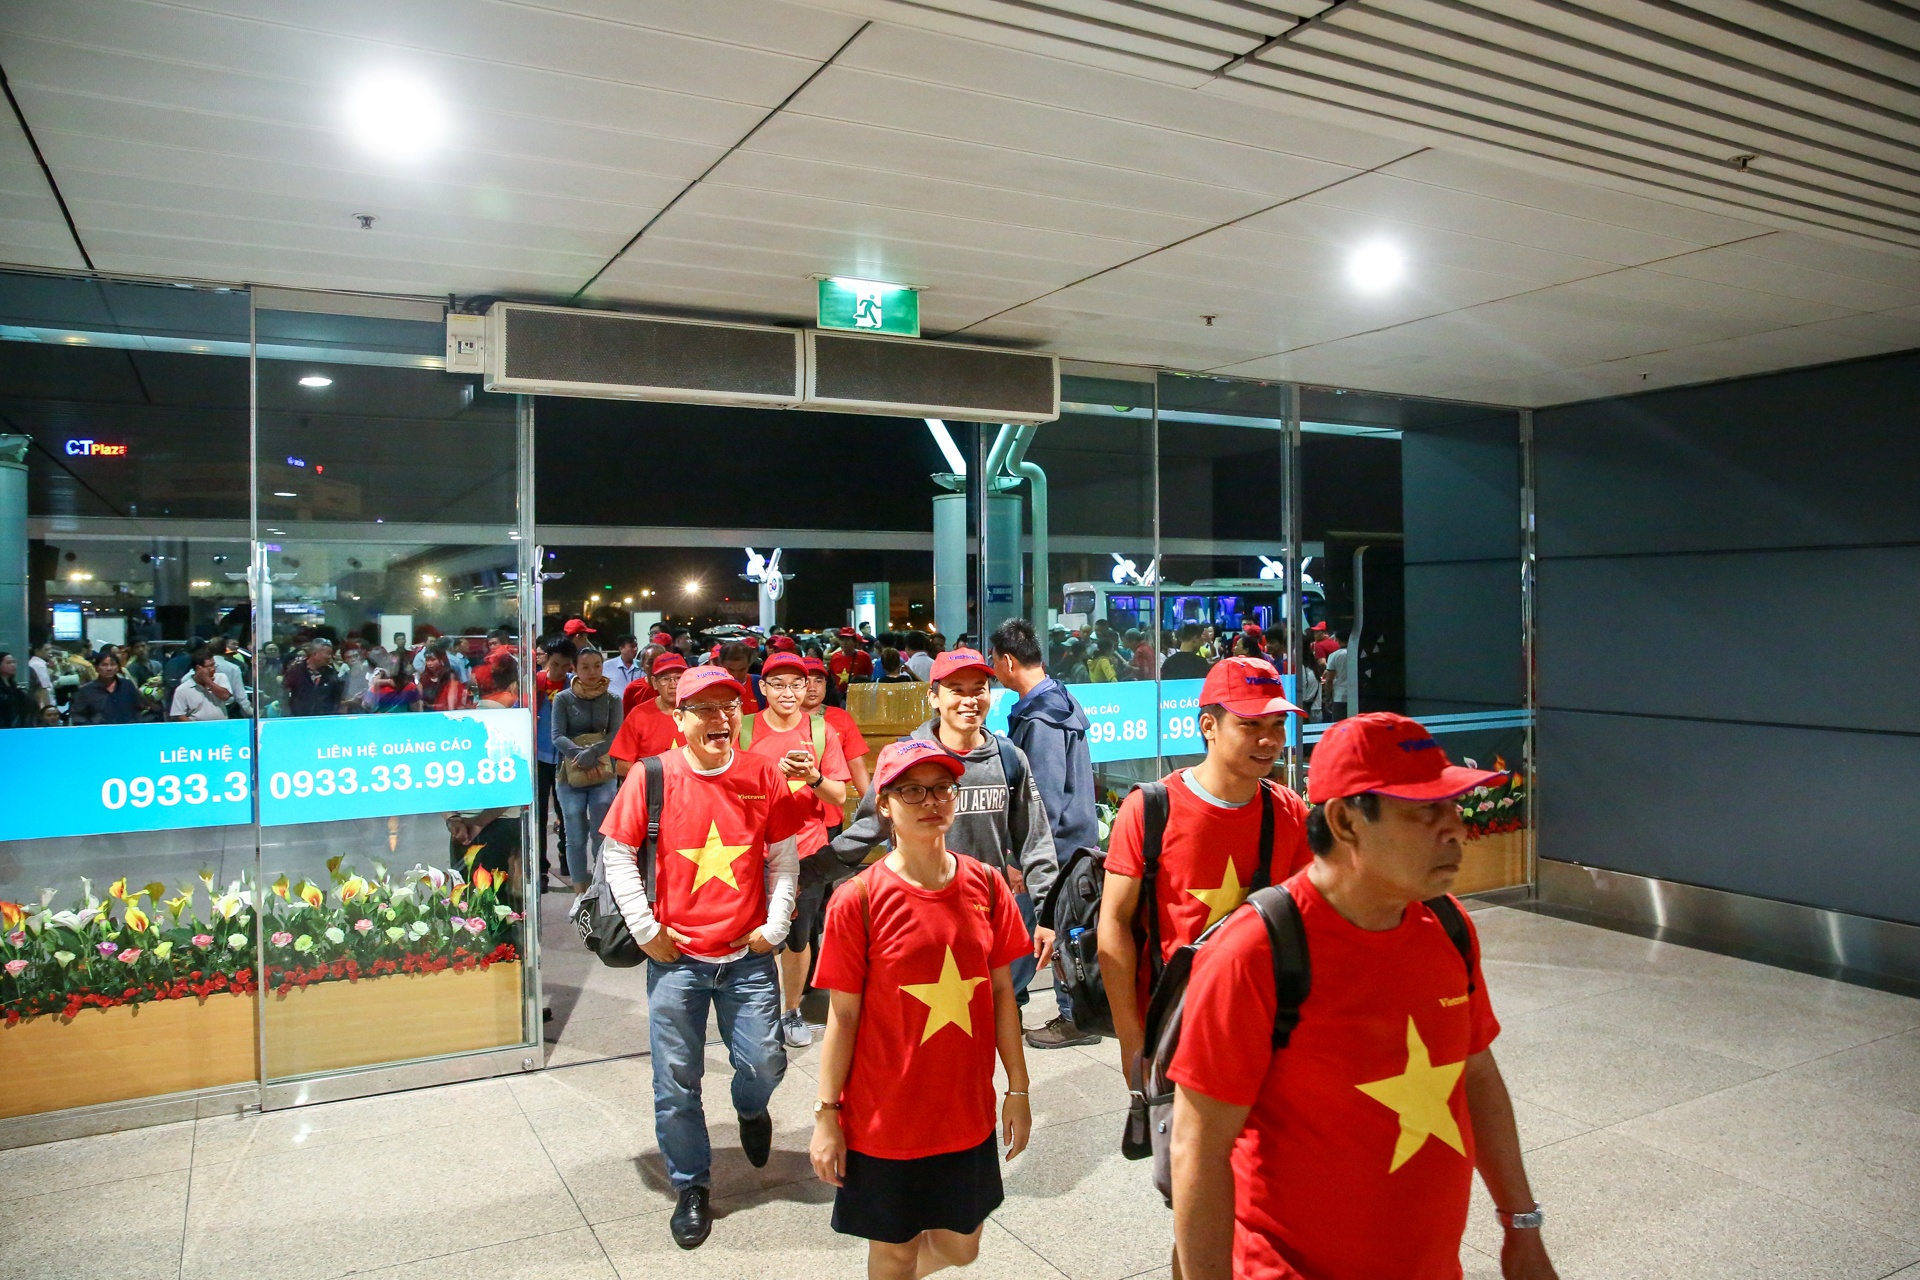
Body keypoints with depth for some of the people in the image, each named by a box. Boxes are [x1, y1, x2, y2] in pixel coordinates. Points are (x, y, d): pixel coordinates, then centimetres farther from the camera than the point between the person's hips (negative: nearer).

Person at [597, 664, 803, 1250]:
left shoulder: (764, 776, -2)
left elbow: (784, 858, 6)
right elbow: (617, 854, -1)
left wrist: (775, 925, -1)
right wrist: (645, 929, -5)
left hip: (748, 955, 1)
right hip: (675, 956, -1)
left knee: (764, 1062, 2)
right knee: (676, 1082, 6)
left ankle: (750, 1109, 40)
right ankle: (691, 1188, 28)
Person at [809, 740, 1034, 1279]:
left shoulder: (986, 886, -5)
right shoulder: (858, 899, -14)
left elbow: (1002, 992, 3)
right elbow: (843, 1014, -9)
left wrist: (1018, 1090, 6)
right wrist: (826, 1116, -7)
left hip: (968, 1111, 4)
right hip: (885, 1118, -3)